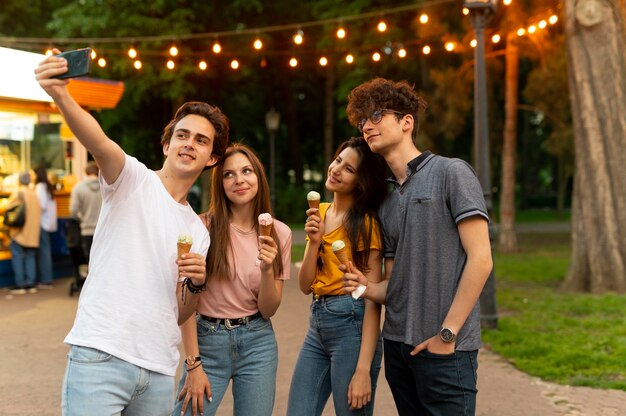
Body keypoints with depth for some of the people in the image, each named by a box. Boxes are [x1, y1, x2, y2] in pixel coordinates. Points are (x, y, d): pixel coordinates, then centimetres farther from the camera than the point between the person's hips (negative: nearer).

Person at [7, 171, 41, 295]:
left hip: (19, 231, -6)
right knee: (30, 257, 11)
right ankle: (30, 284, 9)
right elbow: (38, 212, 11)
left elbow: (8, 208, -11)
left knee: (17, 257, -1)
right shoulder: (34, 194, 11)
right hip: (33, 233, 6)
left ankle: (20, 285, -4)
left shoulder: (18, 193, -8)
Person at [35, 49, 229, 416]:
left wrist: (197, 284, -2)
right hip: (101, 356, -6)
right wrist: (60, 96, -39)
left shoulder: (198, 231, 18)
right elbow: (97, 140, -20)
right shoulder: (134, 178, 3)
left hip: (160, 372, 6)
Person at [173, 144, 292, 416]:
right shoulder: (204, 227, -9)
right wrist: (194, 365, -9)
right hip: (208, 340, -2)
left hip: (257, 343, 3)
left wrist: (267, 269, -17)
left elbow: (268, 310, 1)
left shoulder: (279, 233, 1)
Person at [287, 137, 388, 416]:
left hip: (351, 324, -6)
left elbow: (373, 299, -14)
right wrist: (314, 242, -9)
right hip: (317, 325, 7)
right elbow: (305, 286, 8)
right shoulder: (319, 213, 11)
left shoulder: (366, 223, -9)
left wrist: (363, 370, -21)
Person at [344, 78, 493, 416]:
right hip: (397, 344, 6)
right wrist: (370, 288, -6)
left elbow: (480, 260, -11)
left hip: (444, 349, -6)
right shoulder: (386, 201, 15)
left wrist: (447, 332, -14)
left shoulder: (451, 173, -5)